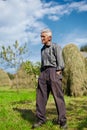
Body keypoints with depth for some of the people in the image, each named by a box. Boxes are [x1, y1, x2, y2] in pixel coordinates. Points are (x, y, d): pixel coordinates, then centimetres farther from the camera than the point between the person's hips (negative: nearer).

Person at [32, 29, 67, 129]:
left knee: (58, 96, -8)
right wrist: (41, 75, 12)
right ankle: (41, 119, 5)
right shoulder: (42, 49, 22)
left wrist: (58, 74, -15)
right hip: (43, 73, 6)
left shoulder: (56, 47, 3)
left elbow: (60, 62, -6)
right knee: (41, 97, -1)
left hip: (53, 71, -6)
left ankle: (62, 121, -3)